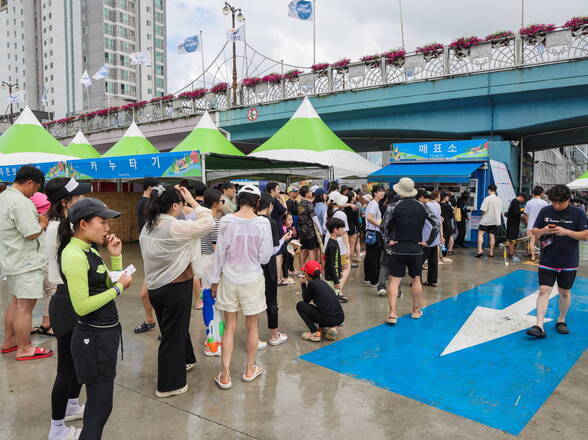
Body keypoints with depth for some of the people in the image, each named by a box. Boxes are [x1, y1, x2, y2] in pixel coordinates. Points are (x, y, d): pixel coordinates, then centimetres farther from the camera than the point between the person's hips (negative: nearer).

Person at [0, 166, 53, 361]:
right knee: (25, 306, -1)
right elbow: (31, 234, -23)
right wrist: (43, 224, -5)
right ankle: (24, 349, 9)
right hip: (26, 263, -11)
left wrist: (36, 220, 9)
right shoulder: (21, 203, -22)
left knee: (16, 301, 22)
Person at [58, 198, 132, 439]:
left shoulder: (89, 250, 7)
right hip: (93, 338, -9)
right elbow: (82, 306, -26)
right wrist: (119, 287, -19)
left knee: (97, 403, 23)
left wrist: (116, 256, 2)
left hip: (105, 333, 9)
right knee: (100, 407, 2)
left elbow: (109, 285, 12)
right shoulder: (74, 255, -21)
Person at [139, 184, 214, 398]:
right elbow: (208, 223, -20)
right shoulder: (174, 227, -22)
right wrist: (193, 202, -12)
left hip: (155, 287, 8)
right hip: (176, 288, -8)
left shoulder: (148, 227, 3)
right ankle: (169, 385, 19)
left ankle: (183, 361, 47)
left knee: (177, 327, 26)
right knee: (173, 334, 6)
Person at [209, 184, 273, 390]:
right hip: (252, 279, -1)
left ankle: (225, 375, 14)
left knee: (230, 327, 11)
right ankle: (250, 370, 30)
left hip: (229, 279, 1)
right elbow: (265, 257, -8)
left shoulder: (226, 221, -10)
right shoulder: (262, 223, -12)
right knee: (252, 327, 15)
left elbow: (220, 252, -4)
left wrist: (214, 279, 7)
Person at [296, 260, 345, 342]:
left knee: (300, 305, 8)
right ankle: (331, 327, 14)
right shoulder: (322, 282, 15)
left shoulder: (312, 283, -6)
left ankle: (315, 333, 2)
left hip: (328, 319, -8)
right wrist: (305, 284, 29)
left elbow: (306, 300, 9)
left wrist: (303, 284, 19)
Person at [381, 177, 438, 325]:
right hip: (416, 250, 3)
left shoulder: (394, 206, -9)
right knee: (416, 280, 16)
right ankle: (416, 310, 29)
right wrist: (428, 242, 7)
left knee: (394, 280, 0)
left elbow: (383, 226, -14)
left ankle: (392, 314, -7)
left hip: (397, 249, -2)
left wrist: (388, 240, -2)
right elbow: (435, 225, 3)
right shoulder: (422, 207, 1)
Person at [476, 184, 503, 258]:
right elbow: (500, 211, 14)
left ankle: (480, 250, -14)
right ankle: (491, 252, 10)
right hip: (496, 221, 5)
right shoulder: (499, 200, 7)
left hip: (486, 220, -5)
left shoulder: (487, 198, -12)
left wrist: (482, 215, 5)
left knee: (480, 233, 0)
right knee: (492, 236, 7)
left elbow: (483, 210, -14)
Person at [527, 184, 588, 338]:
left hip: (568, 262, 0)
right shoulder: (545, 211, 2)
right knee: (544, 291, -6)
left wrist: (566, 232, -19)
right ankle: (539, 326, -8)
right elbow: (534, 232, 7)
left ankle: (561, 320, 32)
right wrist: (543, 231, -15)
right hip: (547, 261, 1)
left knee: (565, 292, 12)